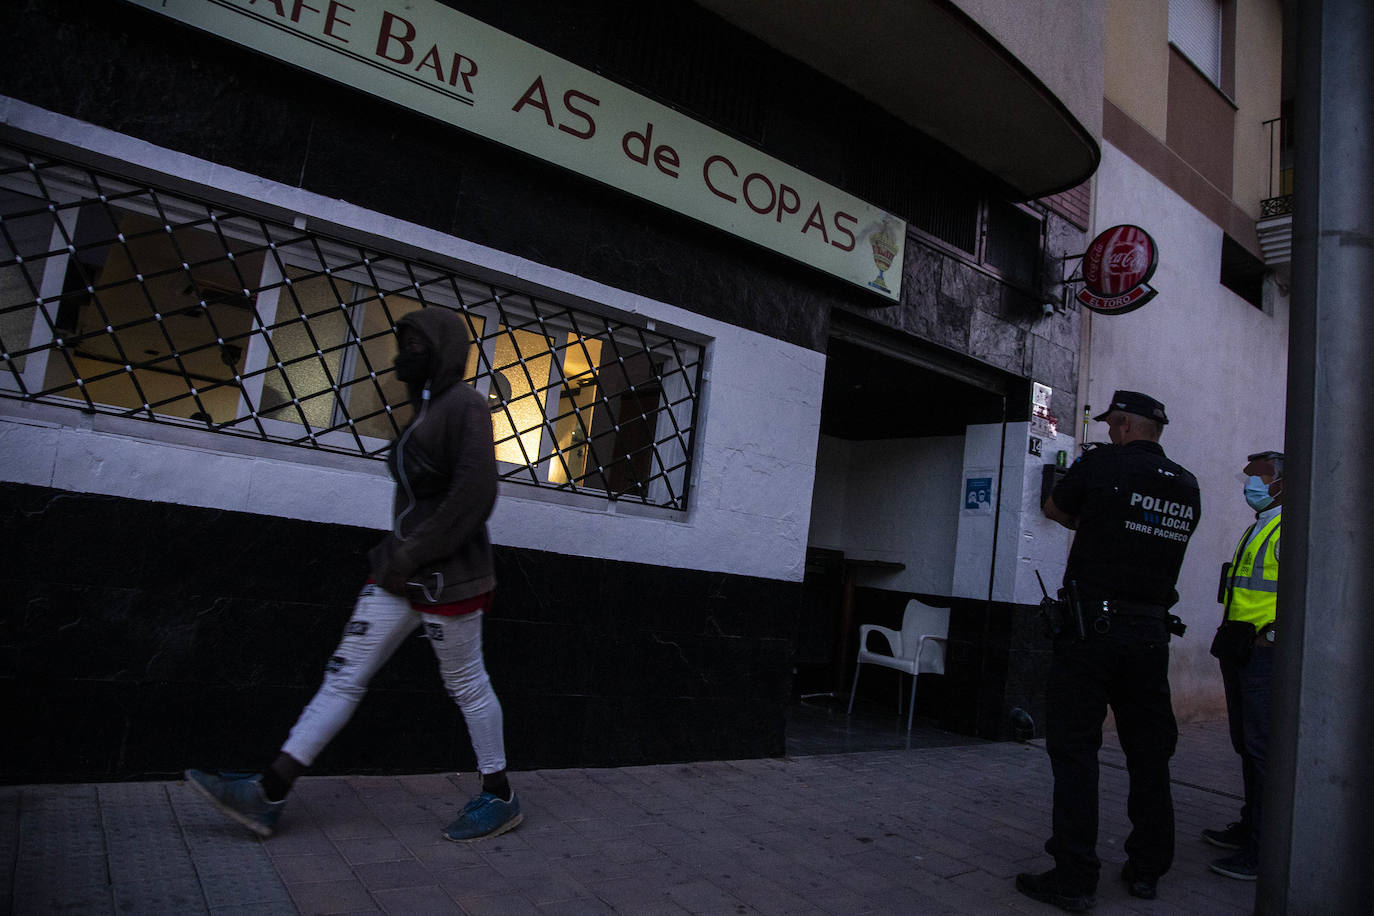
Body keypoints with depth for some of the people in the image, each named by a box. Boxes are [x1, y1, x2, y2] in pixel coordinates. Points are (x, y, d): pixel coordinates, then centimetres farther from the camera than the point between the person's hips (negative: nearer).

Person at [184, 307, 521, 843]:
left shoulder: (465, 405, -11)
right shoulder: (427, 411, 16)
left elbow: (475, 493, -21)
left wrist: (413, 555, -18)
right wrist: (395, 554, 12)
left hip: (446, 576, -9)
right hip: (404, 572, 9)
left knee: (467, 683, 3)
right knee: (345, 673, 7)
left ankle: (499, 798, 20)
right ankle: (268, 794, 13)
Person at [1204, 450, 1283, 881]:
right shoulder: (1256, 529, 20)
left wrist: (1269, 636, -22)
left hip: (1266, 652, -10)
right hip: (1242, 652, 10)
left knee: (1263, 748, -7)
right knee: (1247, 745, 16)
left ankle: (1267, 850, -1)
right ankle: (1251, 827, 27)